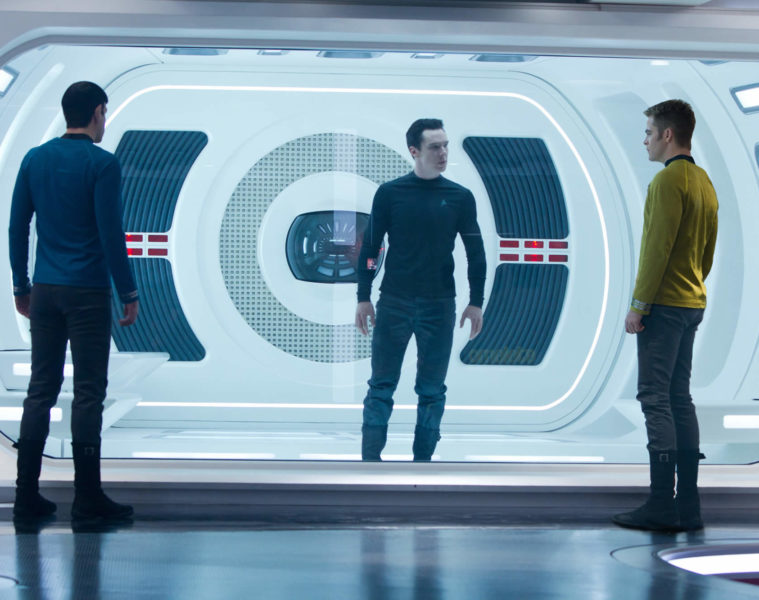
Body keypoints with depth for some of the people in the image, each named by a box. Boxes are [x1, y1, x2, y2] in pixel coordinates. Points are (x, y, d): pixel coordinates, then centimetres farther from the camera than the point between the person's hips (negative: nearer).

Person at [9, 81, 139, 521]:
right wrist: (129, 293, -6)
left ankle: (27, 495, 9)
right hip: (88, 293, -6)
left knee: (41, 388, 9)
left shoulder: (35, 159, 8)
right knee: (89, 392, -1)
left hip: (45, 291, 6)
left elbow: (17, 227, 9)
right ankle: (87, 498, 2)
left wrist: (22, 286, 17)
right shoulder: (102, 164, -10)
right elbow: (111, 234, -13)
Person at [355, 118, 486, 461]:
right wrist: (364, 298, 0)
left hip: (439, 306, 1)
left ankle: (422, 463, 11)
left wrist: (476, 302, 3)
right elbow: (370, 247, 3)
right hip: (393, 304, -1)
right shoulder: (389, 193, -1)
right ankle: (370, 462, 3)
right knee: (381, 387, 0)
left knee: (432, 391, 4)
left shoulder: (459, 197, 3)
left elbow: (475, 253, 7)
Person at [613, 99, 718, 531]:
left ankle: (662, 504, -9)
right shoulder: (704, 181, 15)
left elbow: (657, 248, -19)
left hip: (664, 305, -9)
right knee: (680, 399, 11)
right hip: (693, 305, 9)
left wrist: (638, 306, -16)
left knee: (656, 399, -8)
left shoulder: (669, 180, -14)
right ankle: (688, 504, 11)